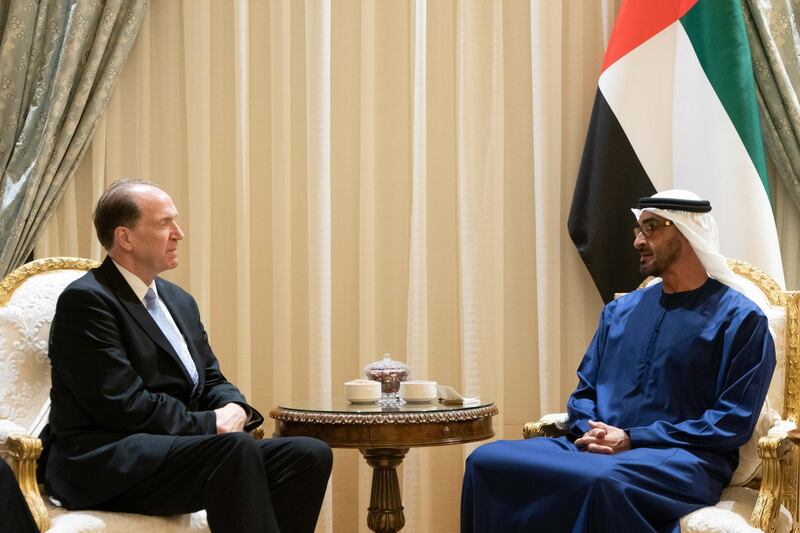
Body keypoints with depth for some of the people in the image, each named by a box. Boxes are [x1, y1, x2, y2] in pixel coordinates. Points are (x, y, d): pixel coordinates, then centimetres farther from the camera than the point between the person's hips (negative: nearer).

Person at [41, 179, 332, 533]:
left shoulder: (180, 301, 20)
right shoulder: (86, 301, -8)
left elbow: (211, 381, 20)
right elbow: (123, 405, -16)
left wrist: (235, 409, -3)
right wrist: (211, 424, -13)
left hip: (175, 447, 9)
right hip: (103, 464, -8)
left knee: (311, 454, -13)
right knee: (236, 449, -35)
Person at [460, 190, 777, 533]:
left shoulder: (740, 318, 2)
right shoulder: (620, 311, 22)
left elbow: (734, 421, -7)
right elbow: (584, 392, 22)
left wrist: (632, 440, -13)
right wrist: (591, 431, -4)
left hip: (680, 458, -6)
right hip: (598, 450, 6)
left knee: (602, 480, -40)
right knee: (487, 460, -19)